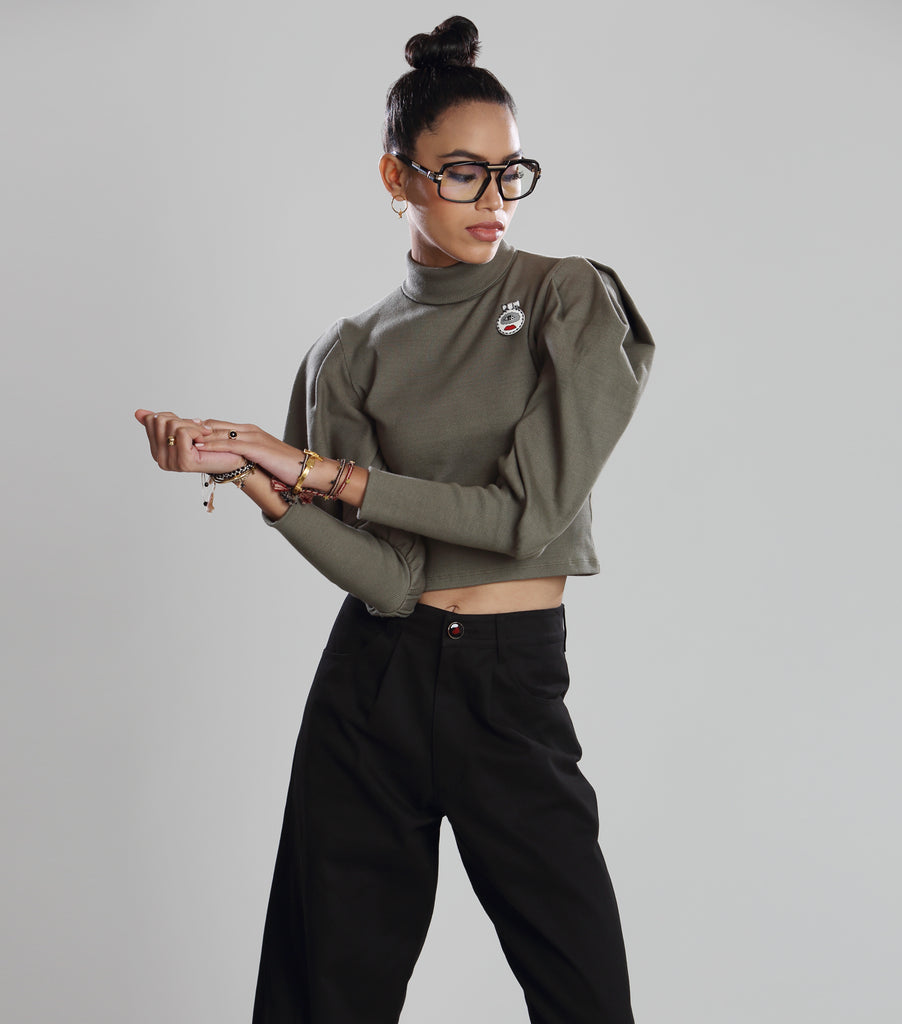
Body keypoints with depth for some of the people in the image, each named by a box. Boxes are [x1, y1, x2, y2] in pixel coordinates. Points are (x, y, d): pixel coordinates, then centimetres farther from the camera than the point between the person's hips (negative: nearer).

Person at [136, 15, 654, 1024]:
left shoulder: (575, 300, 0)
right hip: (373, 685, 2)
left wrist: (320, 471, -8)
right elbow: (384, 573, -6)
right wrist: (249, 474, -20)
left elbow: (531, 508, -11)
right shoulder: (352, 353, 5)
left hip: (514, 688, -1)